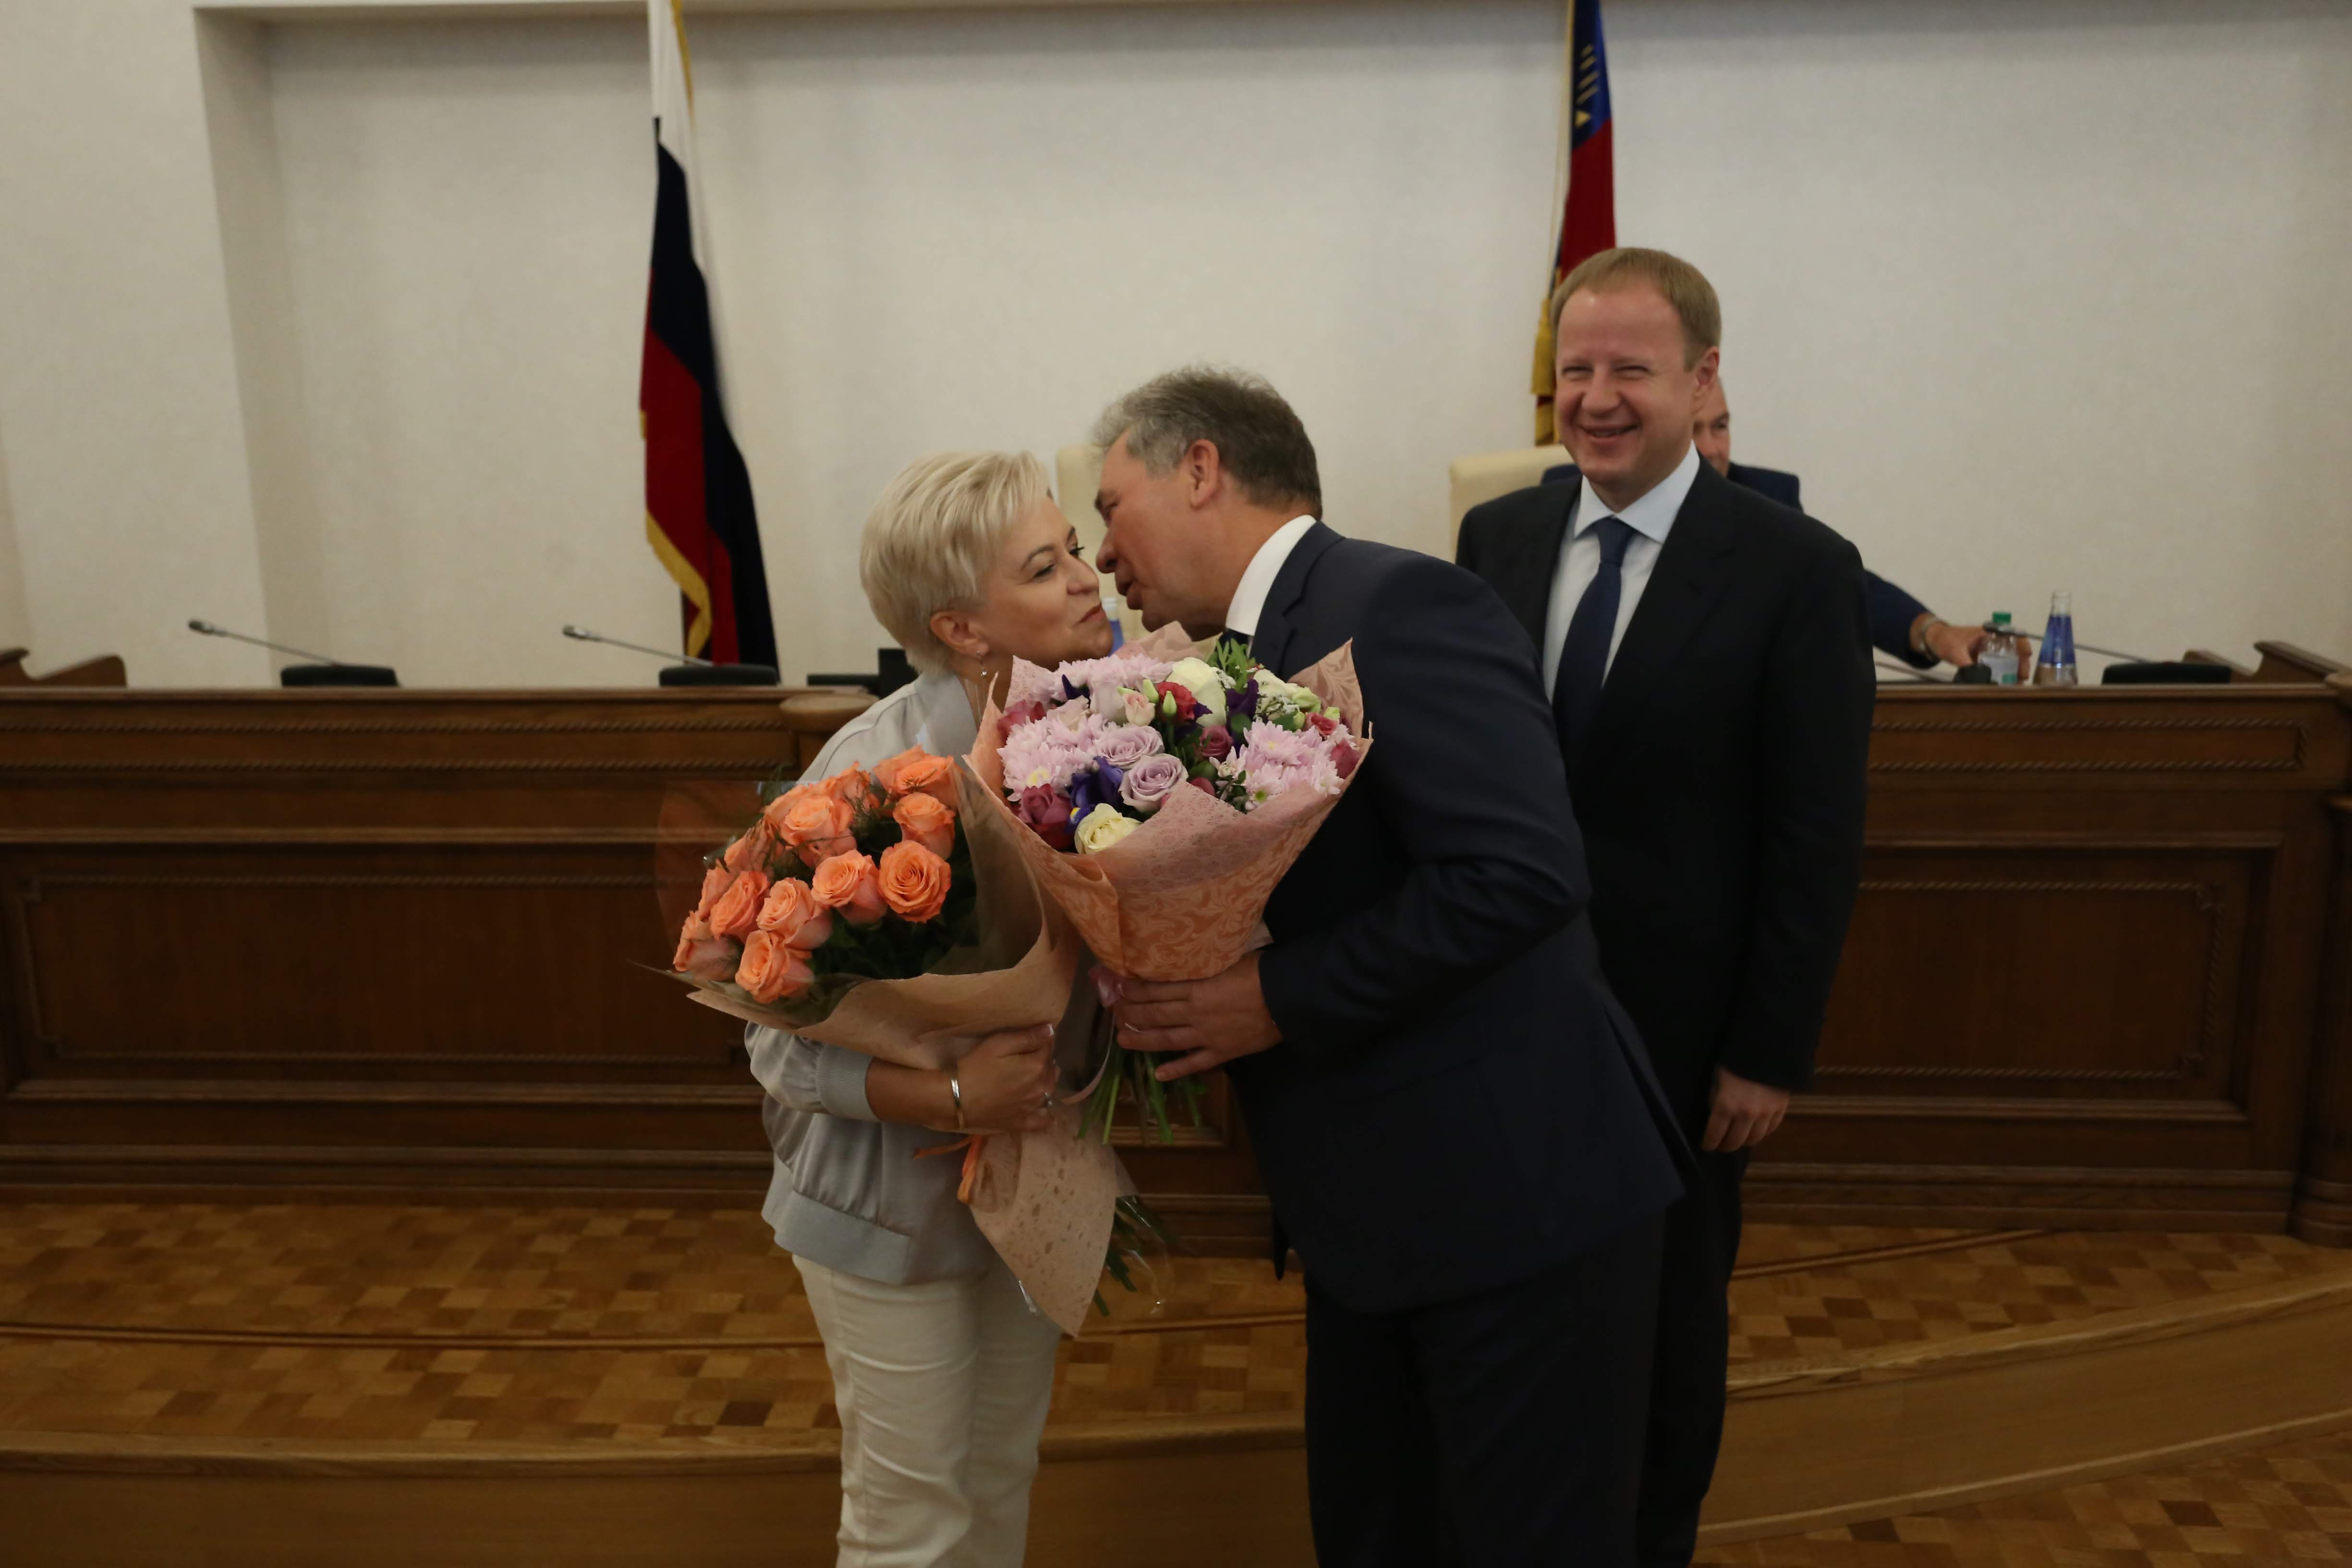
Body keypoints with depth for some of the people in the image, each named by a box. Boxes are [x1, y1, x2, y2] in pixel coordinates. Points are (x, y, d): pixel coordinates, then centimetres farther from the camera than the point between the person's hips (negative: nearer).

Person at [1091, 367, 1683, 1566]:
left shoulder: (1397, 603, -16)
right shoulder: (1245, 658, 11)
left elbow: (1524, 872, -26)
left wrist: (1279, 999, -22)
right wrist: (1174, 995, -3)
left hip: (1517, 1193, -8)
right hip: (1370, 1211, 8)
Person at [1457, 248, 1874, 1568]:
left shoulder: (1797, 569, -12)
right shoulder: (1498, 538, 0)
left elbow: (1819, 842, -10)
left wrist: (1772, 1053, -10)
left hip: (1677, 1026, -3)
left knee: (1670, 1308, 17)